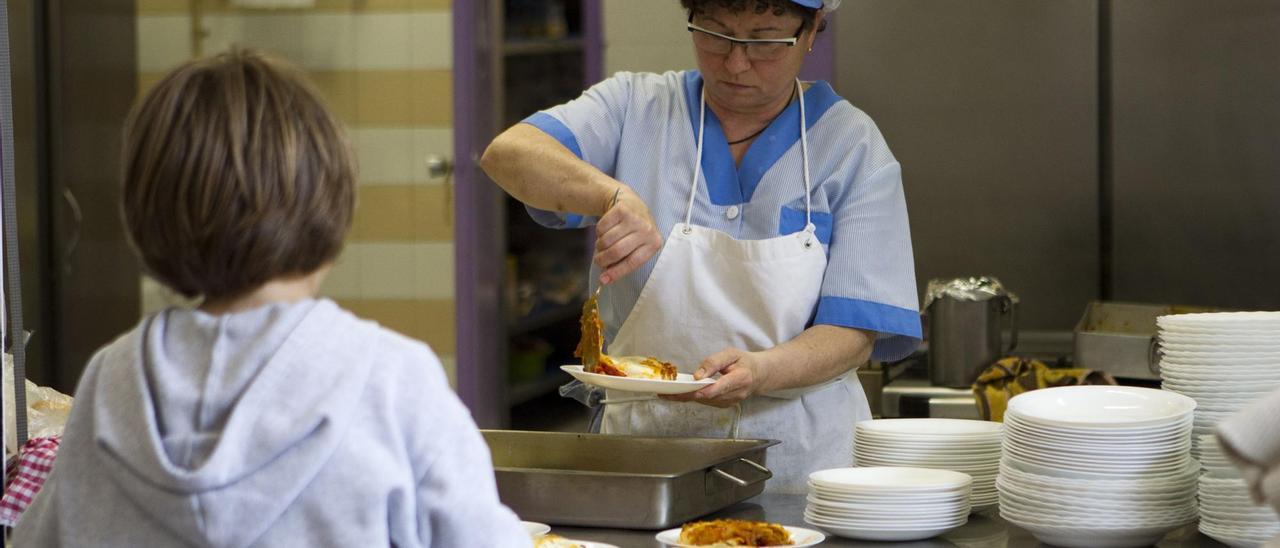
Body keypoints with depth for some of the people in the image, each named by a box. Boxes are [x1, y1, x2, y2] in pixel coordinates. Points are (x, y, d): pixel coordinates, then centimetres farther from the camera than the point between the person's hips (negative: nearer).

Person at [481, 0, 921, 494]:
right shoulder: (635, 107, 6)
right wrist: (614, 195, -29)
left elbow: (853, 332, -4)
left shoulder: (854, 146, 3)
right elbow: (506, 154, -10)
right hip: (643, 447, 1)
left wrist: (759, 372, -25)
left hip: (800, 461, -1)